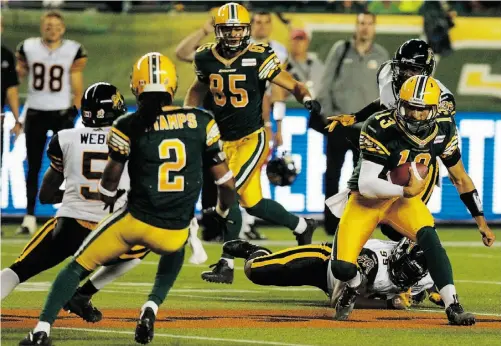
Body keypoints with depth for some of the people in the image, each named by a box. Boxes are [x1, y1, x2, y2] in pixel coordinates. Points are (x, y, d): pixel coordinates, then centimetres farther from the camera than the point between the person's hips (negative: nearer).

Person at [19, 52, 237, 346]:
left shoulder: (129, 127, -7)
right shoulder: (201, 123, -1)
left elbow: (108, 188, 4)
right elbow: (227, 184, 3)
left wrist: (109, 200, 28)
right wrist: (221, 214, 24)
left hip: (135, 222, -2)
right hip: (176, 232, 2)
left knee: (78, 266, 16)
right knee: (174, 254, 38)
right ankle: (152, 307, 14)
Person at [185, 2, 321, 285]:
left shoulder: (258, 58, -14)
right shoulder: (207, 58, 1)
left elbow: (292, 85, -12)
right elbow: (198, 89, 19)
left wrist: (307, 98, -32)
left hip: (252, 139, -6)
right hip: (225, 141, 6)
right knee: (252, 203, 8)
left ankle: (226, 265, -9)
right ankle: (302, 227, 31)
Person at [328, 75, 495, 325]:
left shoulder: (443, 131, -10)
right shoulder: (381, 129, -26)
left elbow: (461, 179, 3)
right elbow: (366, 184, -28)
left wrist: (481, 222, 3)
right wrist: (405, 191, -36)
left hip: (402, 198, 3)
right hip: (366, 199, -3)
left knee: (427, 234, -30)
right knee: (342, 268, -17)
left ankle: (453, 307, -30)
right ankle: (353, 288, 21)